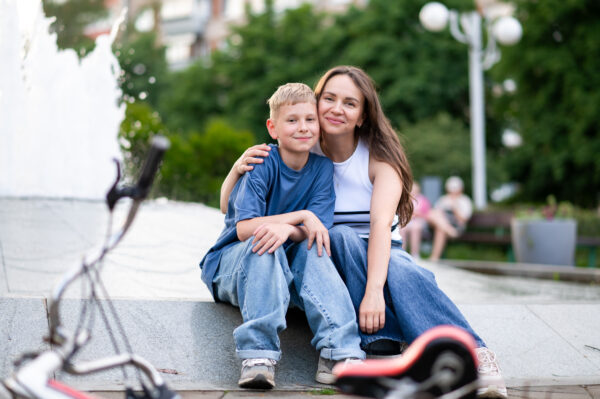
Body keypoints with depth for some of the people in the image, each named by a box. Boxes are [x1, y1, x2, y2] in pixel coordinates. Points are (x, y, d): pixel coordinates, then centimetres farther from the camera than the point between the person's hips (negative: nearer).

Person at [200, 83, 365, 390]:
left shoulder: (322, 168, -1)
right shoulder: (261, 163, -13)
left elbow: (318, 232, -12)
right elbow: (244, 229, -22)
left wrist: (287, 229, -34)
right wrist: (302, 217, -27)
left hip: (287, 268, 3)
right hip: (231, 264, -3)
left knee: (312, 248, -27)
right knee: (263, 244, -34)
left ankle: (337, 354, -40)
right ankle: (259, 356, -47)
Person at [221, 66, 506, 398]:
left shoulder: (379, 156, -4)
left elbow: (381, 224, -21)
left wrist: (374, 290, -37)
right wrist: (238, 168, -20)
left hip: (378, 253, 0)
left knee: (402, 270, -35)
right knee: (341, 236, -34)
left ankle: (471, 353, -47)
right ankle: (384, 344, -45)